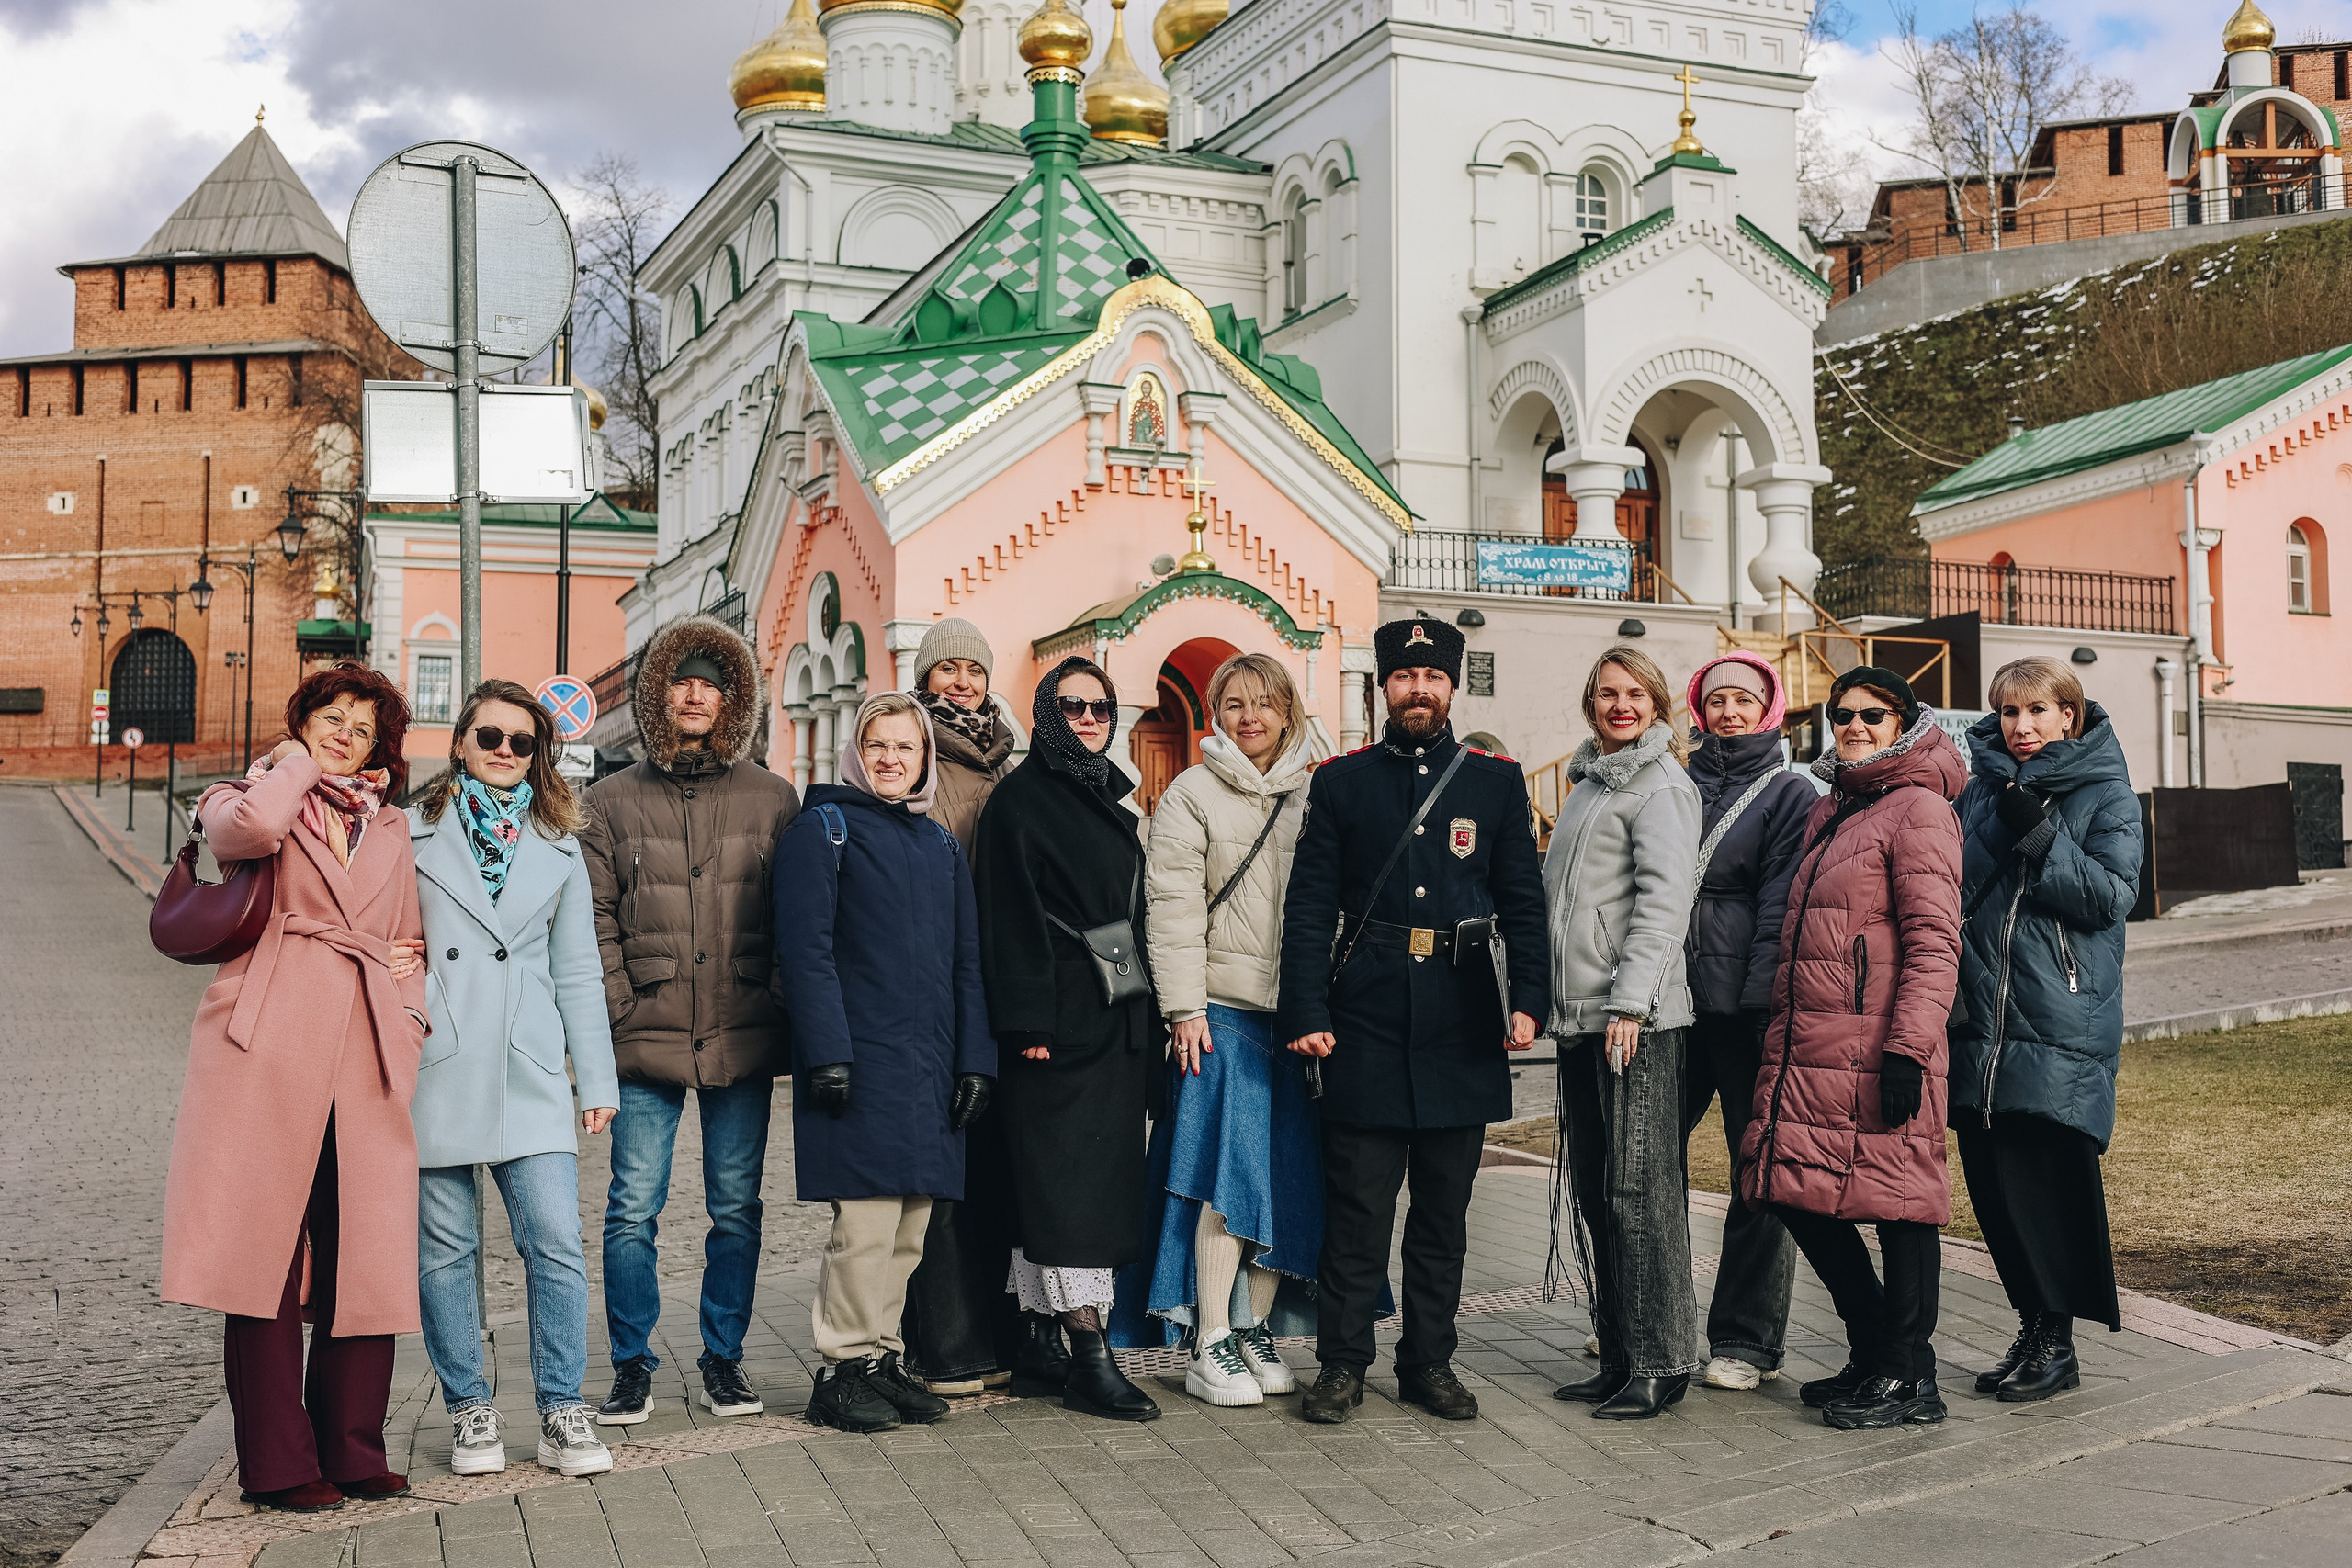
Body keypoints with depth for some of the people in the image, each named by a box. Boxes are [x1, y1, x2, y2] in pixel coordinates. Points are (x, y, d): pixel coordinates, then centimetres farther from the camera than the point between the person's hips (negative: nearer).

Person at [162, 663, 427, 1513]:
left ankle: (352, 1451, 11)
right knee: (267, 1255, -4)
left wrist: (410, 1024, 9)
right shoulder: (247, 799, 13)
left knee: (368, 1260, 0)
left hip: (365, 1061, 4)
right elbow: (248, 827, -13)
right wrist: (294, 764, 5)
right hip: (268, 1052, -4)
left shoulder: (391, 832, 24)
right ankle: (278, 1464, 3)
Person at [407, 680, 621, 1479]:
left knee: (556, 1242, -7)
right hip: (435, 1069, -1)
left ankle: (562, 1413, 5)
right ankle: (470, 1410, 17)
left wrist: (597, 1080, 11)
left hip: (529, 1074, 1)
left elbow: (578, 974, 16)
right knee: (445, 1247, 3)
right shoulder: (412, 835, 9)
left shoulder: (558, 850, 16)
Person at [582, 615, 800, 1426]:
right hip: (646, 1040, -1)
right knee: (632, 1209, 0)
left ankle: (724, 1359, 20)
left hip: (742, 1039, 1)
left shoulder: (771, 798, 7)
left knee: (736, 1207, 7)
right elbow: (595, 920, 3)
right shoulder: (613, 799, 6)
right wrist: (621, 1012, -6)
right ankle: (632, 1367, 13)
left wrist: (775, 1007, -1)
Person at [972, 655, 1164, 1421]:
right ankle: (1089, 1359, -9)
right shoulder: (1020, 800, -4)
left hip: (1121, 1018, 8)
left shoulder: (1113, 801, 18)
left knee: (1101, 1179, 8)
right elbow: (1010, 917, -11)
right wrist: (1028, 1025, -18)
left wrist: (1149, 1015, 14)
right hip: (1060, 1019, -8)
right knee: (1070, 1183, -8)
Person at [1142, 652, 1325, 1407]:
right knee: (1232, 1167, -9)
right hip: (1223, 1007, -4)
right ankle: (1209, 1347, -1)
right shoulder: (1192, 794, 3)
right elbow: (1172, 907, -3)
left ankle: (1257, 1330, 17)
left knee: (1289, 1169, 4)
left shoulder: (1315, 794, 13)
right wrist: (1184, 1007, -10)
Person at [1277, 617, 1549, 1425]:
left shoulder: (1497, 781, 9)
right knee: (1356, 1203, 0)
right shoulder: (1341, 782, 6)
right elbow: (1309, 906, 3)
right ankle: (1342, 1364, 11)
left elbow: (1523, 902, 7)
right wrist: (1305, 1014, -5)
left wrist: (1527, 997, -5)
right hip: (1366, 1024, -1)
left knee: (1444, 1207, 9)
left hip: (1462, 1024, 1)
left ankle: (1430, 1360, 20)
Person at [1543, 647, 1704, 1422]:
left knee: (1641, 1191, -7)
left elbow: (1664, 900, -14)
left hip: (1637, 1018, -9)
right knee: (1592, 1192, 11)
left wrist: (1630, 1002, -21)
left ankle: (1660, 1364, 0)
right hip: (1580, 1015, 9)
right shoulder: (1589, 784, 21)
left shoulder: (1661, 786, -5)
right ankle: (1618, 1357, 19)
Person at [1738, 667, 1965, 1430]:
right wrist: (1783, 1026, 21)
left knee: (1896, 1199, -1)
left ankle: (1909, 1379, 10)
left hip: (1876, 1047, -8)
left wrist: (1908, 1047, -20)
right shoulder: (1828, 811, 20)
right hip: (1809, 1044, 9)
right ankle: (1873, 1350, 25)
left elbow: (1934, 939, -13)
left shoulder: (1919, 808, -6)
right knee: (1799, 1193, 9)